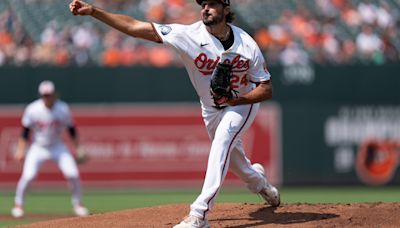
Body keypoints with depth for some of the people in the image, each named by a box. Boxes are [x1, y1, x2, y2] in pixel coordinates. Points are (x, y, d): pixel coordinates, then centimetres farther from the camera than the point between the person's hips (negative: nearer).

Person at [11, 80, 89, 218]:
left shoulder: (63, 109, -14)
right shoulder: (33, 110, -17)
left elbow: (71, 129, 0)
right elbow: (25, 131, -7)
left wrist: (78, 149, -1)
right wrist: (20, 150, -13)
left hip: (58, 147, 1)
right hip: (38, 148, -1)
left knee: (73, 174, -10)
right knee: (28, 176, -18)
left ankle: (77, 204, 11)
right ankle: (18, 204, 4)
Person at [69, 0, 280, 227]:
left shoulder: (247, 45, -25)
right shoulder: (189, 34, -25)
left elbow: (267, 89, -16)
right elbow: (135, 27, -31)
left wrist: (235, 99, -35)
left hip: (243, 104, -3)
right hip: (211, 109, 3)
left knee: (222, 143, -28)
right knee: (229, 155, 17)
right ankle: (259, 181, 54)